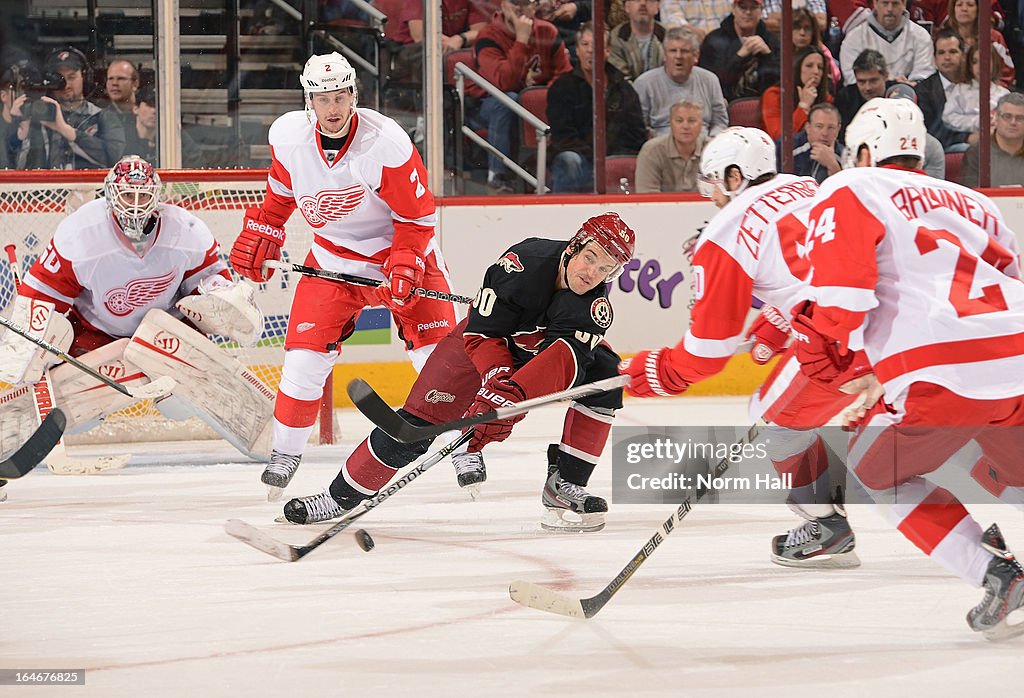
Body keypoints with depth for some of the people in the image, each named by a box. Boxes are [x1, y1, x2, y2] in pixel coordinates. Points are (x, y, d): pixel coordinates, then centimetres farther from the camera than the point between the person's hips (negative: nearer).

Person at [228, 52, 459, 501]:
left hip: (402, 252, -2)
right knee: (305, 356, -8)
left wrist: (403, 267, -25)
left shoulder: (387, 141, -26)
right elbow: (281, 188, 9)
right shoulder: (287, 135, -13)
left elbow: (417, 214, -17)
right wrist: (260, 236, 6)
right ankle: (285, 455, 6)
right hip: (332, 258, 3)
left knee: (438, 351, -8)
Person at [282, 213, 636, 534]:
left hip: (543, 349, 3)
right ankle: (342, 495, 0)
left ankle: (564, 485, -11)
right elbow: (484, 332, -30)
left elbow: (565, 362, -38)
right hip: (481, 339, -3)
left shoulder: (595, 305, -27)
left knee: (604, 374, -21)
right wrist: (499, 381, -44)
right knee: (419, 419, -14)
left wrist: (511, 396, -50)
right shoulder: (525, 262, -33)